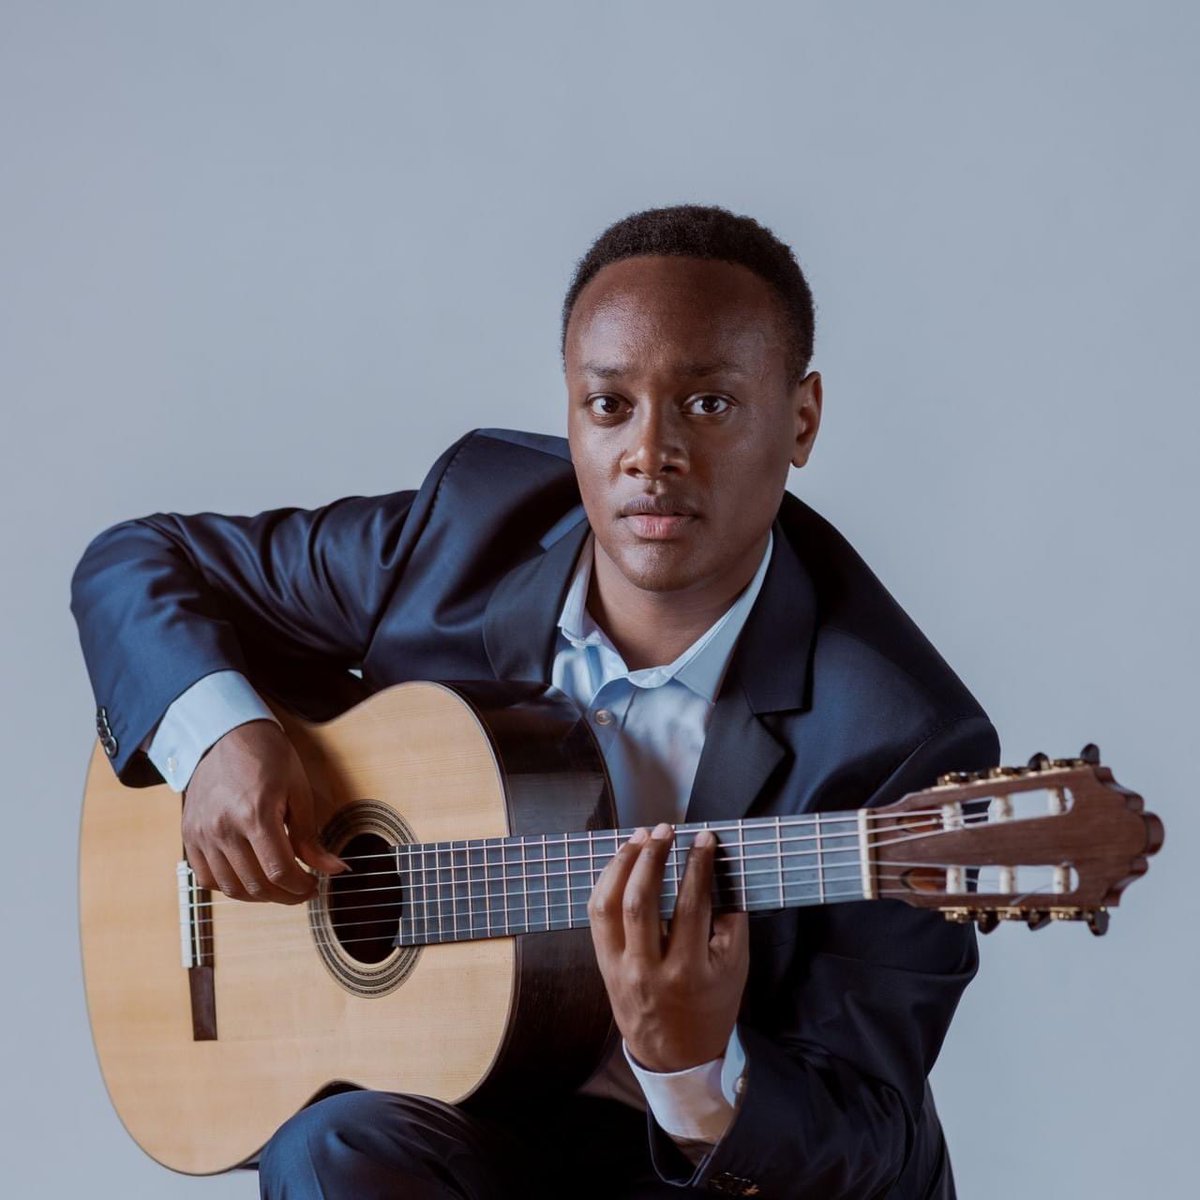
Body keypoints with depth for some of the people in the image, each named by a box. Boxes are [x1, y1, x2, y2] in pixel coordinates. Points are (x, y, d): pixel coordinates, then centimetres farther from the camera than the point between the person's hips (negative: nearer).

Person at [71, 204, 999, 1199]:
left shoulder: (902, 741, -18)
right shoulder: (474, 524, -5)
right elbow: (140, 561, 7)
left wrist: (696, 1069, -38)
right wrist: (212, 731, -13)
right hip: (465, 1118, 3)